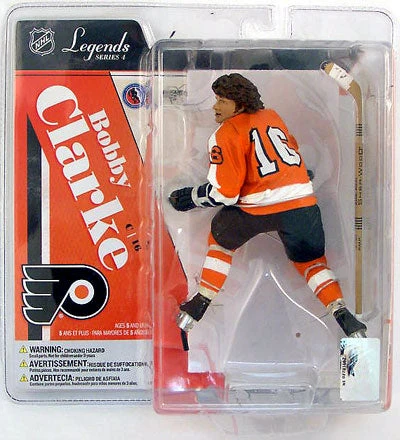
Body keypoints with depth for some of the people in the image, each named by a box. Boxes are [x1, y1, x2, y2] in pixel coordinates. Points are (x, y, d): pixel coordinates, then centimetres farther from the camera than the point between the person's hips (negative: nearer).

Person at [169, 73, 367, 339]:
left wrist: (190, 198, 8)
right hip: (303, 201, 5)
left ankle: (199, 306, 21)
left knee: (221, 238, 23)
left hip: (259, 206, -5)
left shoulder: (226, 134, -2)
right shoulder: (272, 116, 17)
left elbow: (224, 193, -6)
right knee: (312, 261, 25)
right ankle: (342, 315, 10)